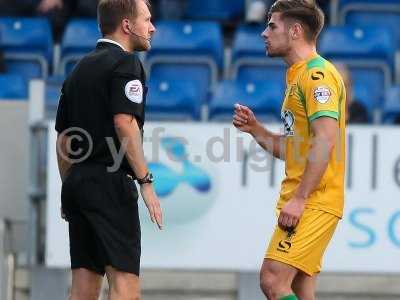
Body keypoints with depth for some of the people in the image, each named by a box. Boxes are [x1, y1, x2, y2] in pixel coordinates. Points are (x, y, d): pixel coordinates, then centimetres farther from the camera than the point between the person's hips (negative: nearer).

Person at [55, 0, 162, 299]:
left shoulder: (80, 69, 19)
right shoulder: (125, 62, -6)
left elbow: (62, 137, 20)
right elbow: (125, 123, -19)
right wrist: (146, 181, -19)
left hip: (76, 183, 8)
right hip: (110, 182, -8)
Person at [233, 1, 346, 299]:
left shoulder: (318, 74, -11)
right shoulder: (297, 76, 21)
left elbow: (324, 141, -21)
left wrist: (299, 198, -24)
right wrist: (255, 129, 8)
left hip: (314, 203, -10)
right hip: (301, 203, 10)